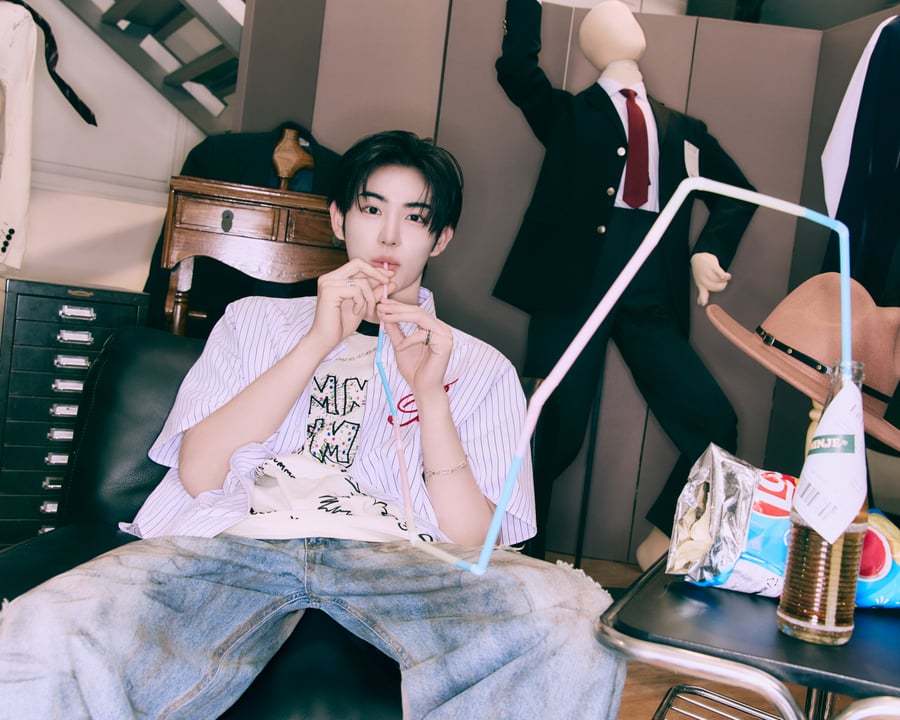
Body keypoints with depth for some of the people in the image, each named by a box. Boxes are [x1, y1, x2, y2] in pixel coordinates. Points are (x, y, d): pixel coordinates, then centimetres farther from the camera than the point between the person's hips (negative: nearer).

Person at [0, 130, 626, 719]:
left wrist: (429, 392, -5)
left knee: (579, 627, -32)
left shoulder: (483, 369, 20)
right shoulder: (257, 320, 24)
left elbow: (473, 542, 7)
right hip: (240, 540, 0)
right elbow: (198, 473, 6)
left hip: (396, 557, 1)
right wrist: (320, 340, 0)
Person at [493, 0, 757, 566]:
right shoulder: (569, 115, 14)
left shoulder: (682, 131, 23)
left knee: (716, 424, -8)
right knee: (559, 433, -7)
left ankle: (662, 541, 15)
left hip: (653, 298, 3)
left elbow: (737, 193, 22)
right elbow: (517, 68, -3)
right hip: (575, 285, -3)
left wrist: (711, 251, 5)